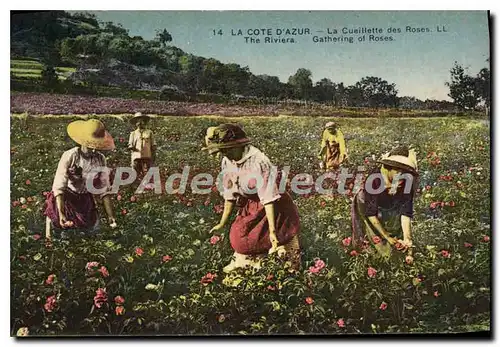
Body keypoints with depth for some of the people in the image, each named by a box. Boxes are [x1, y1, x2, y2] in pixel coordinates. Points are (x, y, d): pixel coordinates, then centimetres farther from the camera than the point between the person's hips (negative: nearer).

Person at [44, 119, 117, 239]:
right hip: (65, 199, -4)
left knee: (94, 233, 10)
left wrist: (111, 216, -11)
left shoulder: (100, 160, -11)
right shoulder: (69, 156, -22)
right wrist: (61, 214, -34)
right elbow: (59, 187, -24)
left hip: (86, 201, 4)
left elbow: (104, 189, -6)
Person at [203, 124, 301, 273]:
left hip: (274, 207, -7)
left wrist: (272, 230, -30)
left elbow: (268, 198, -30)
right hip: (249, 207, 7)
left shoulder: (259, 161, -29)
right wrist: (222, 223, 9)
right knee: (237, 236, 2)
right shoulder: (227, 162, -5)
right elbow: (230, 195, 5)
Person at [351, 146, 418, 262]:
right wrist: (387, 237, -30)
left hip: (389, 209, 4)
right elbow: (371, 213, -32)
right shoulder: (374, 180, -39)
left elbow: (406, 212, -26)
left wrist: (407, 238, -39)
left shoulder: (406, 183, -27)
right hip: (367, 206, -4)